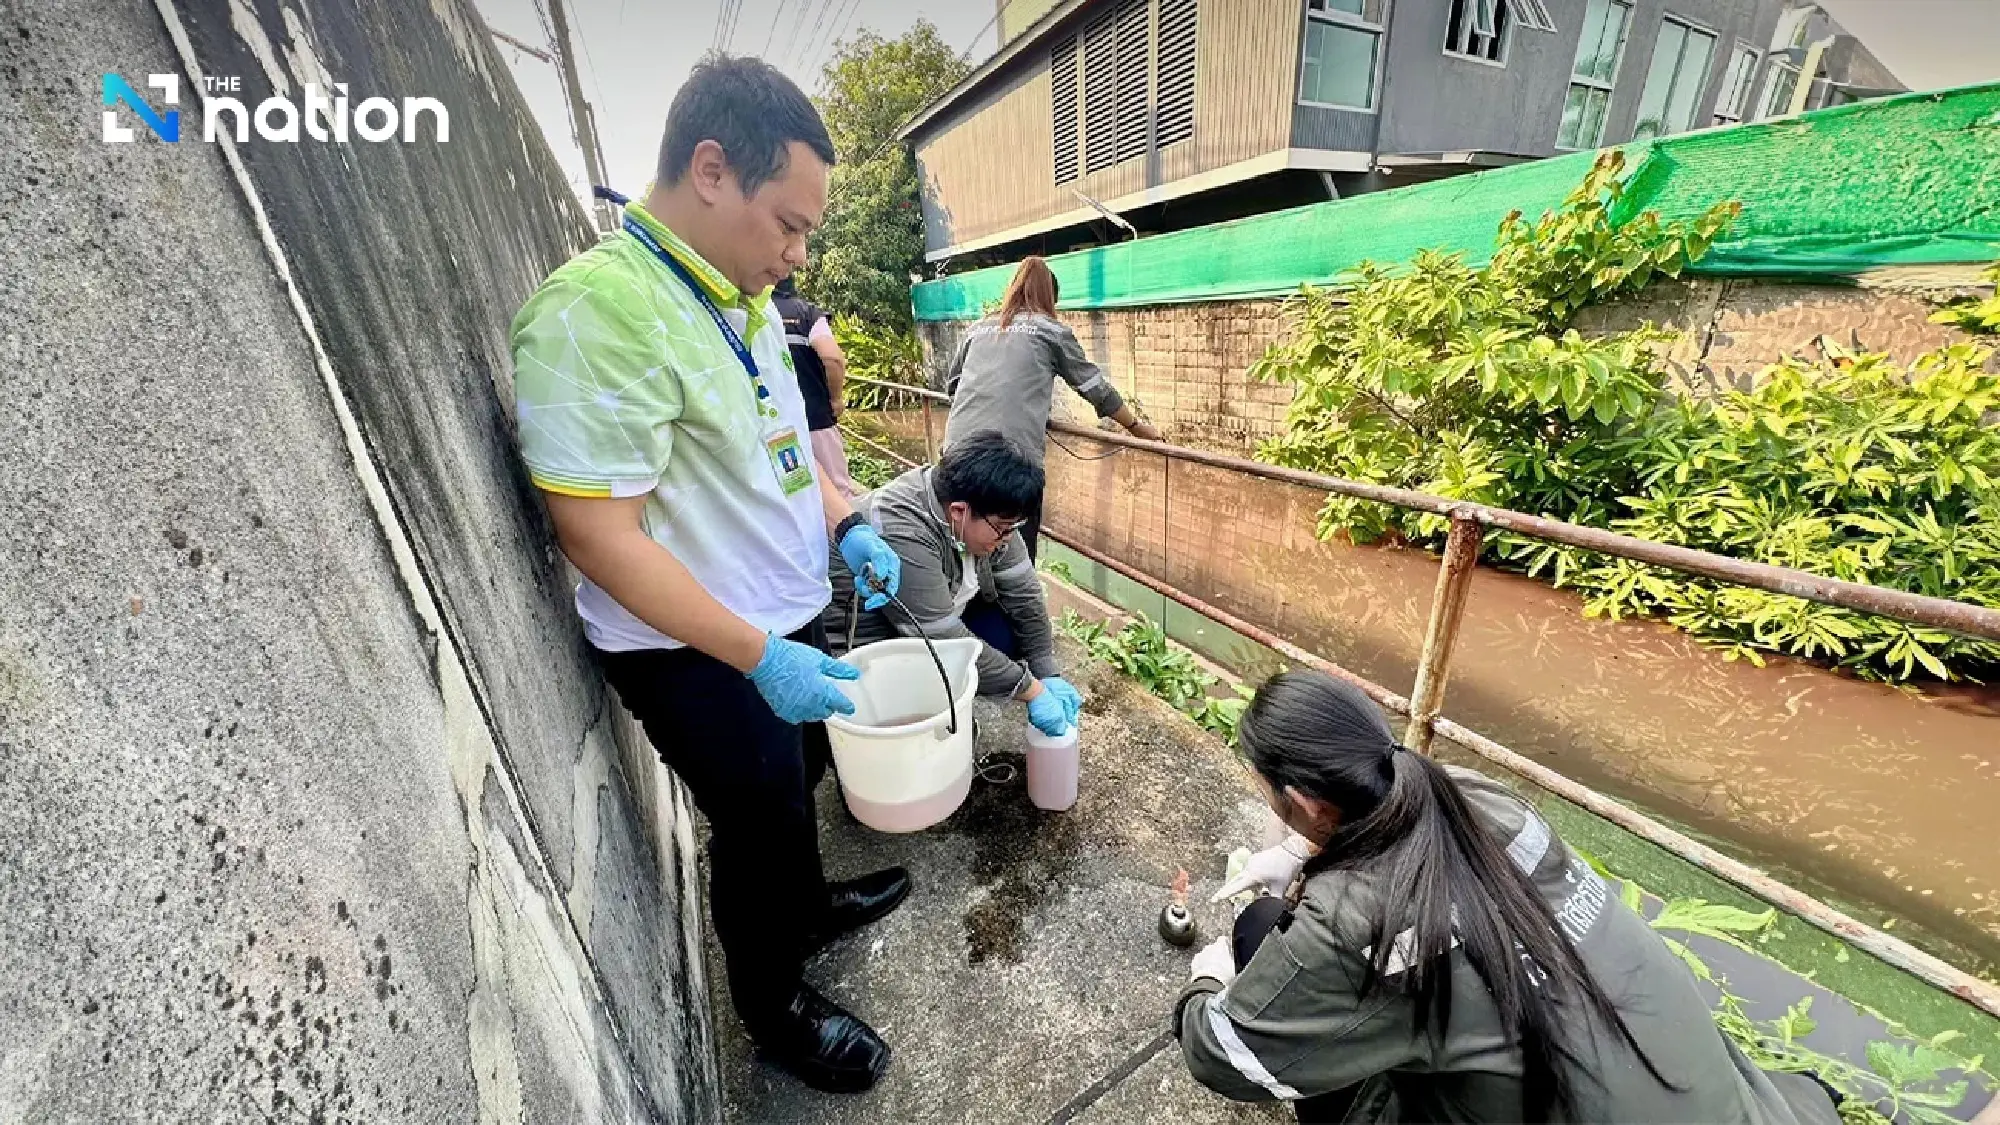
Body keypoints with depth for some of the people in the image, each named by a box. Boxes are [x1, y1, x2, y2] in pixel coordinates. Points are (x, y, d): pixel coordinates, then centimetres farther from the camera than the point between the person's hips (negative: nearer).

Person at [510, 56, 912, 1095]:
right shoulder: (597, 309, -24)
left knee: (798, 786, 27)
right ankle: (775, 1010, 44)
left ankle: (809, 907, 58)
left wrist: (848, 529, 1)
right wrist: (759, 657, -26)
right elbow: (601, 538, -25)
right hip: (696, 656, -8)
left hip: (787, 619, 8)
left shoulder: (744, 300, 2)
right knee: (759, 825, 13)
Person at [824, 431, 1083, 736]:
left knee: (1010, 631, -9)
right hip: (868, 645, -7)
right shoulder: (901, 533, -35)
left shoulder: (986, 513, -13)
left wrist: (1049, 674, -12)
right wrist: (1032, 691, -25)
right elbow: (946, 640, -32)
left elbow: (1023, 593, -7)